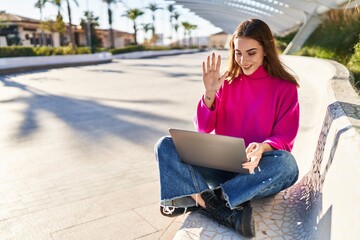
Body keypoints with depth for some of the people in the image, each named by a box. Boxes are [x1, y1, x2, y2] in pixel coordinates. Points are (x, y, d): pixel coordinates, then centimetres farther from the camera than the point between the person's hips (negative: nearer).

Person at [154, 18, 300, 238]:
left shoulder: (285, 87, -2)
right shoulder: (228, 81, 5)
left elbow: (284, 139, -7)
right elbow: (204, 128, 1)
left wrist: (263, 148, -30)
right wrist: (210, 93, -15)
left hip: (257, 169, -2)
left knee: (287, 164, -36)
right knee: (166, 145, -17)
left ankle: (200, 200, -29)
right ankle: (224, 211, -34)